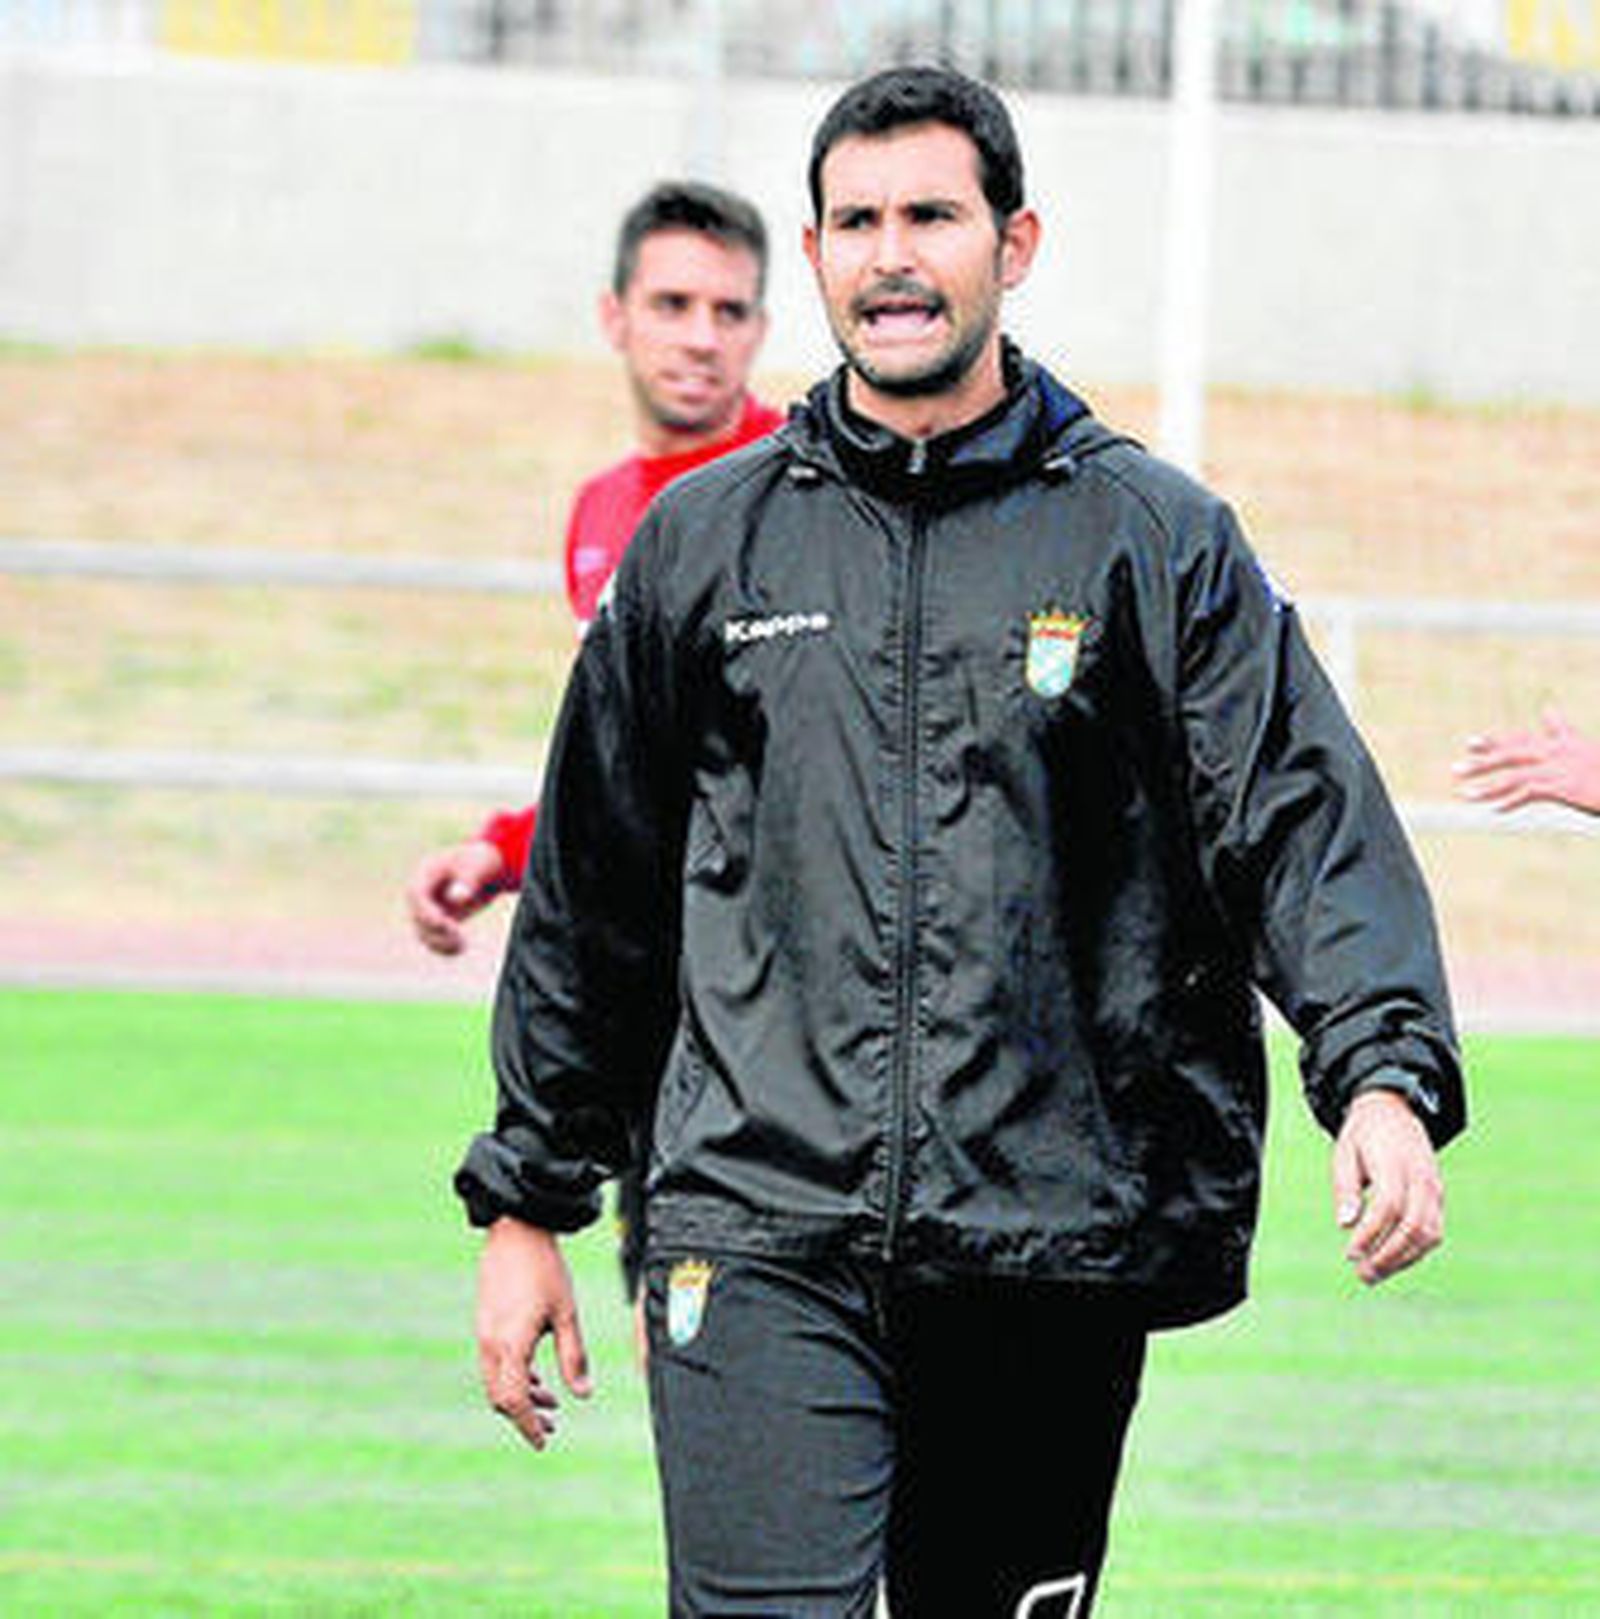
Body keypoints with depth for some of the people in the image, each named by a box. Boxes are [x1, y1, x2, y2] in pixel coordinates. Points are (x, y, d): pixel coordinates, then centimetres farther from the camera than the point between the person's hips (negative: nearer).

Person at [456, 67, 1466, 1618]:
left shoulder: (1158, 542, 6)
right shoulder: (704, 545, 11)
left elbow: (1306, 823, -4)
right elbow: (589, 892, 18)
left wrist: (1385, 1079, -21)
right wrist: (528, 1200, 18)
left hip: (1058, 1245, 0)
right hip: (761, 1241, 0)